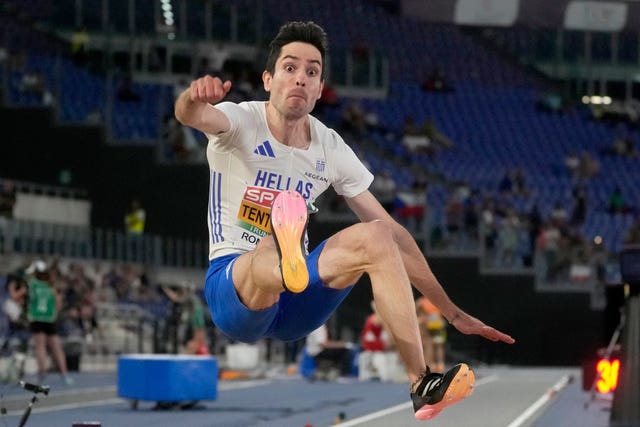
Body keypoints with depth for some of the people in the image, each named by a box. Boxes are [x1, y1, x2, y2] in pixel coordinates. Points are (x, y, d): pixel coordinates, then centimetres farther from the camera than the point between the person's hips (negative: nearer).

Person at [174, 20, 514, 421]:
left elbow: (393, 234, 8)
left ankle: (422, 384, -24)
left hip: (296, 302, 5)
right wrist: (196, 98, -60)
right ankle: (287, 256, -78)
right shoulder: (241, 123, -7)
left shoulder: (331, 148, 4)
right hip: (232, 286, -5)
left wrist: (452, 312, 4)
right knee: (271, 255, -38)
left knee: (375, 236, -18)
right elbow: (191, 116, -33)